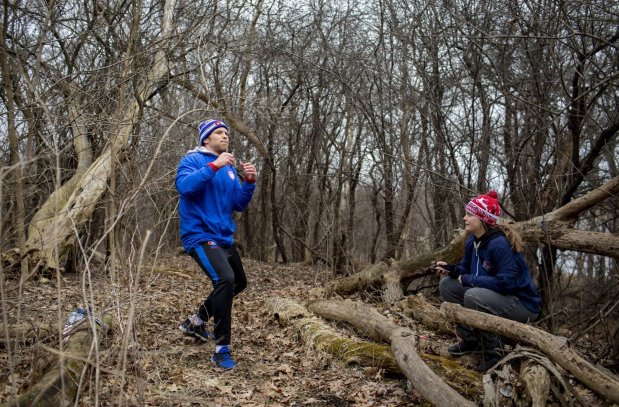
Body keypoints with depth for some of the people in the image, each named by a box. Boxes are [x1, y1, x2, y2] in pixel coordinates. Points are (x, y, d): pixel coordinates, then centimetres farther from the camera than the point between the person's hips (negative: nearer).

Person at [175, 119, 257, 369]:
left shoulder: (229, 168, 13)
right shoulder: (193, 160, -7)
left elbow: (239, 205, 9)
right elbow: (184, 186, -27)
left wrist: (249, 182, -6)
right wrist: (214, 166, -29)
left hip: (224, 238, 9)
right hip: (200, 236, -9)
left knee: (239, 283, 20)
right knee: (225, 279, -28)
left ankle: (196, 322, 36)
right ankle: (222, 349, -19)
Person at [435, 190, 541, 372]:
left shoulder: (499, 244, -26)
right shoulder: (472, 241, 1)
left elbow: (506, 282, -31)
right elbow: (467, 270, 12)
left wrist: (469, 280, -23)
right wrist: (451, 269, -11)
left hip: (522, 304, -9)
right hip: (494, 296, 9)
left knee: (473, 296, -34)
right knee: (446, 284, 0)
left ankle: (493, 349, -13)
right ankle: (471, 339, 7)